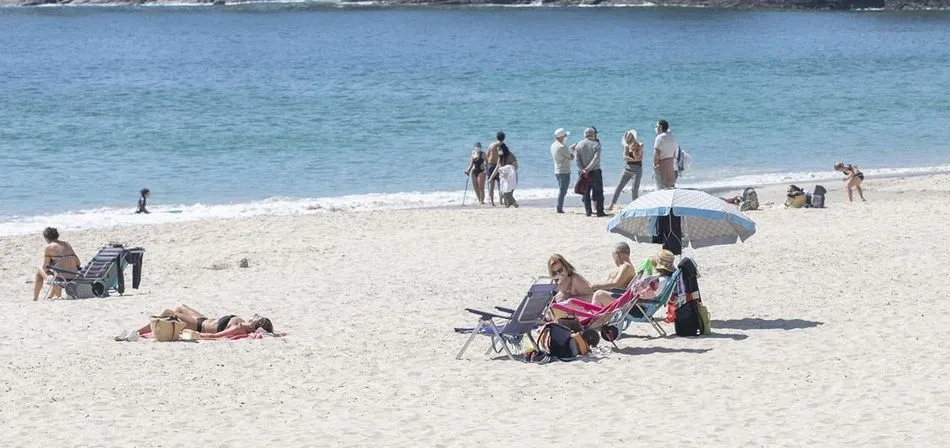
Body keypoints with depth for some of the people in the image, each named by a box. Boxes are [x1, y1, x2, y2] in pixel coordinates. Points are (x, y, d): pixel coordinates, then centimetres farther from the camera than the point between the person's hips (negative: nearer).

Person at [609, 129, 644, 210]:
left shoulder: (640, 146, -3)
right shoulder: (627, 146, 5)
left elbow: (637, 157, -14)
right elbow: (625, 157, -7)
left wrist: (633, 149, -16)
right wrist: (634, 159, -19)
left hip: (637, 170, -3)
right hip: (627, 168, 3)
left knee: (635, 190, -6)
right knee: (619, 186, -3)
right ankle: (612, 204, -3)